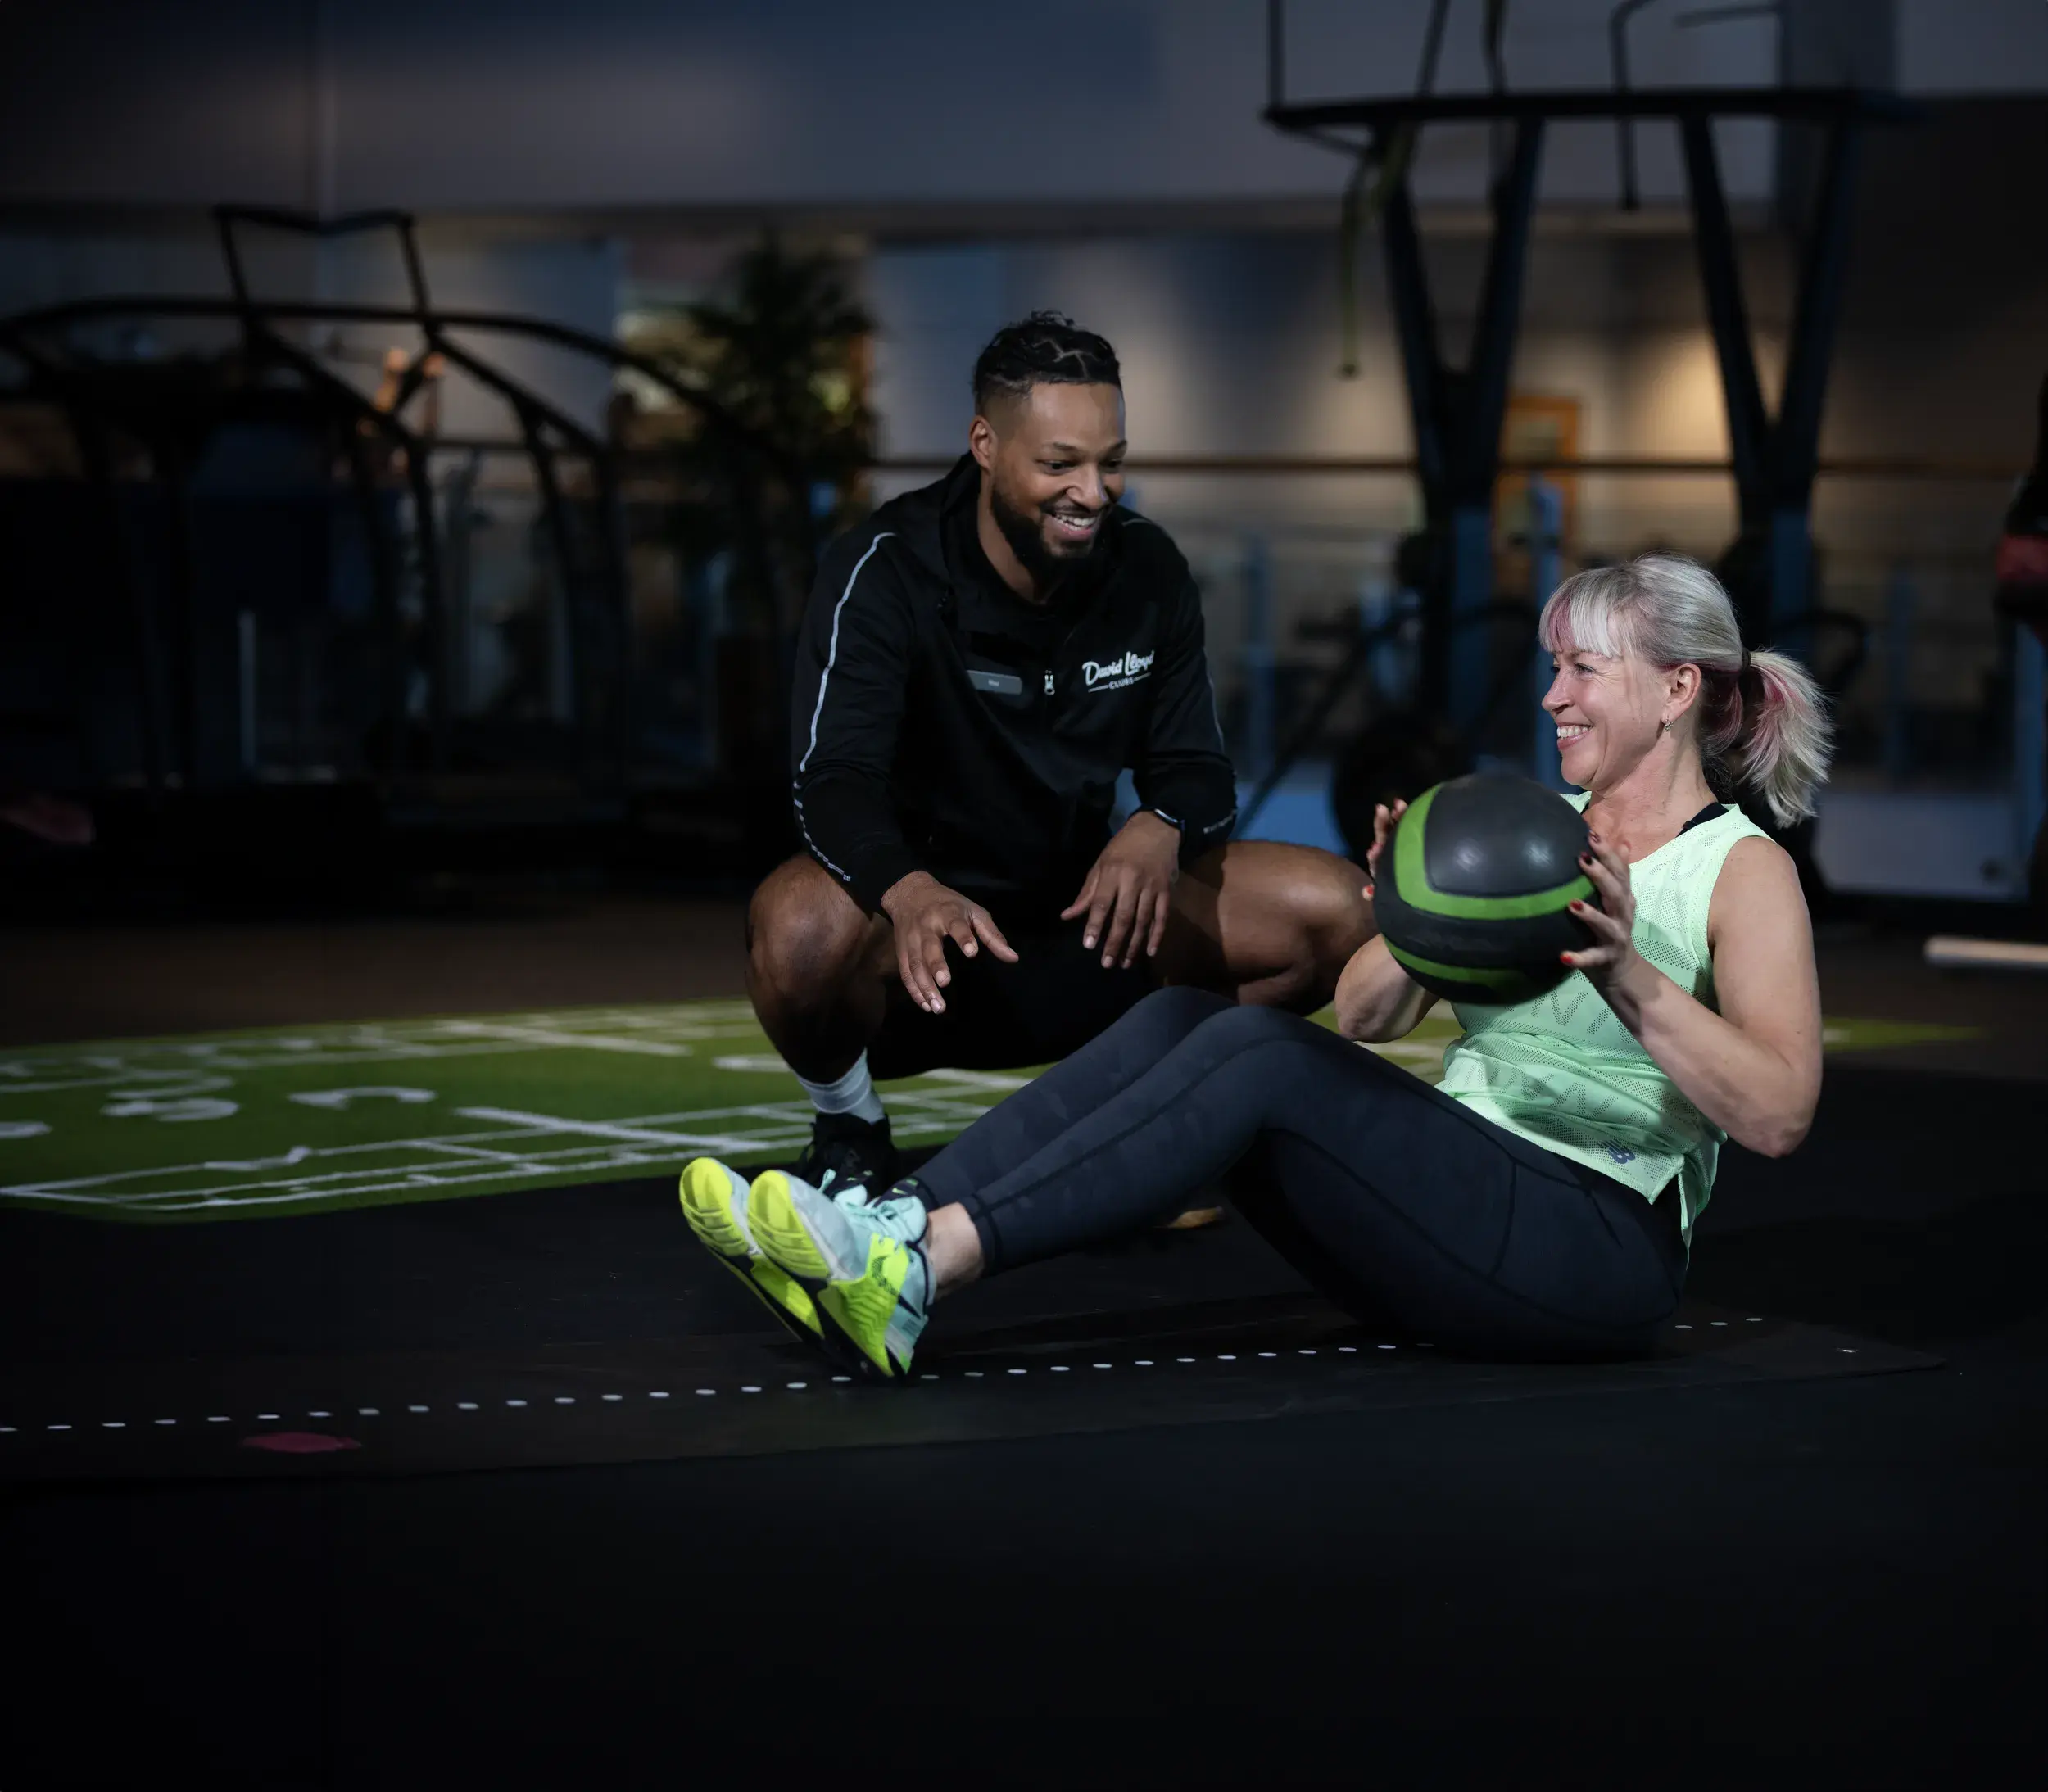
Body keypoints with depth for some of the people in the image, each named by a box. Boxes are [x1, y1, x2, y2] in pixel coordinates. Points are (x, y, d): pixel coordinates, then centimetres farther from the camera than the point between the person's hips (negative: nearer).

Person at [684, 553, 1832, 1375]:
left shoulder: (1745, 872, -1)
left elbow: (1779, 1116, -15)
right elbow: (1365, 1018, 11)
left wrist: (1630, 980, -26)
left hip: (1600, 1253, -7)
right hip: (1464, 1209, 7)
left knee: (1263, 1054, -28)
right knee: (1185, 1016, -15)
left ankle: (920, 1272, -41)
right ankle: (889, 1237, -32)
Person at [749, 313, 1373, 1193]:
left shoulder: (1147, 569, -1)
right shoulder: (883, 574, -16)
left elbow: (1195, 764, 2)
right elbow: (833, 778, -27)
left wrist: (1159, 831, -25)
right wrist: (909, 890, -50)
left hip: (1086, 927, 5)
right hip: (928, 929, -4)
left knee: (1336, 908, -14)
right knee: (801, 927, -40)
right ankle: (848, 1131, -5)